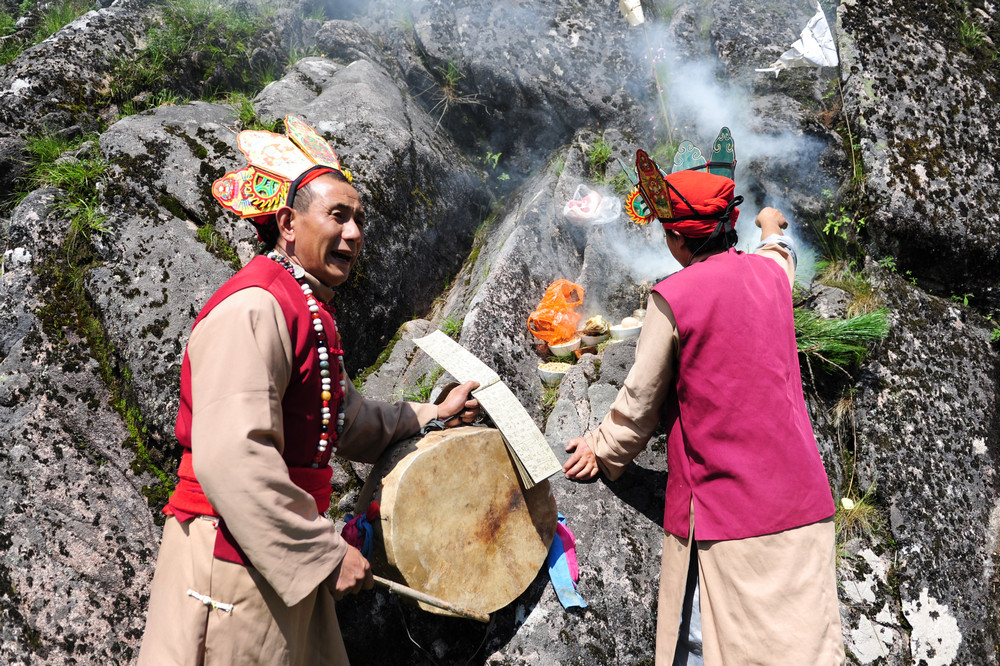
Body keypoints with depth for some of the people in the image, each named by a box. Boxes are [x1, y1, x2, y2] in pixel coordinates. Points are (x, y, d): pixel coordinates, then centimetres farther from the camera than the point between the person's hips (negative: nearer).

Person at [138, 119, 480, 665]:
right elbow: (231, 457, -29)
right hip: (232, 559, -10)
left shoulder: (312, 313, 15)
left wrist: (433, 415, 18)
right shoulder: (255, 307, -19)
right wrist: (326, 554, -23)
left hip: (290, 559, 10)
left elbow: (349, 425, 25)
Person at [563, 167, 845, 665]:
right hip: (800, 501, 6)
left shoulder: (673, 297, -11)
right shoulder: (771, 271, 4)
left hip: (724, 505, -5)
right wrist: (773, 231, 56)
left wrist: (603, 449, 17)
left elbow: (641, 399, -1)